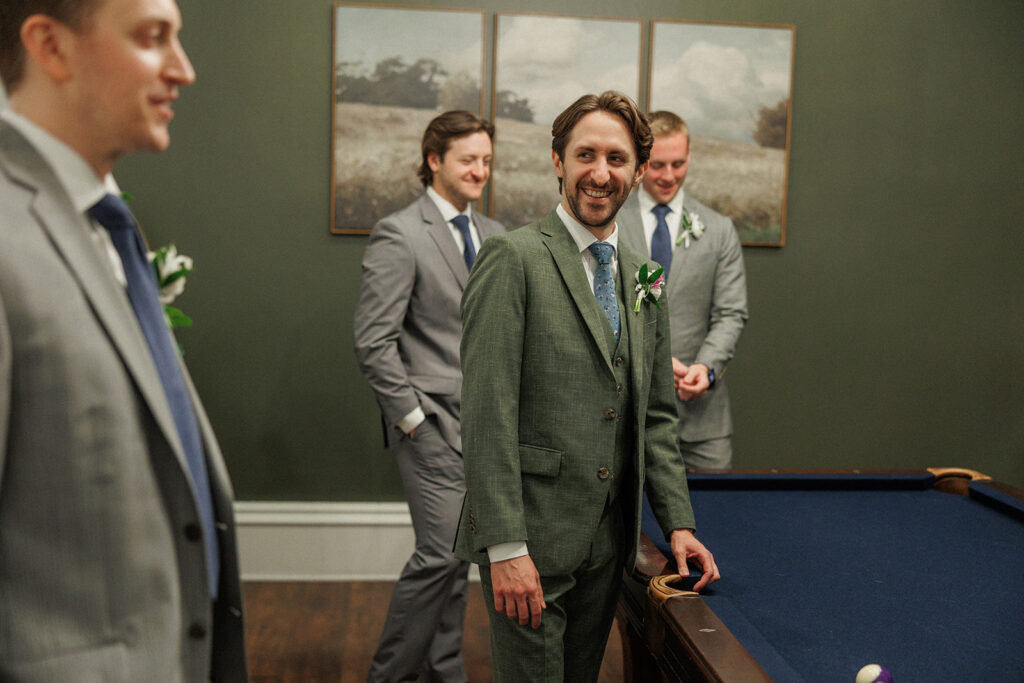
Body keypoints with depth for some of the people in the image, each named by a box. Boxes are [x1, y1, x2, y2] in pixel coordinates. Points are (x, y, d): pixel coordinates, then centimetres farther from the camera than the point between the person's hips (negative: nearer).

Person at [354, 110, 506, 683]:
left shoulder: (495, 236, 13)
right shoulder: (399, 235, -10)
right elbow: (373, 343, -14)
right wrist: (412, 416, -13)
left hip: (485, 422, 7)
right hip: (434, 421, -7)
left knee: (457, 552, 13)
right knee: (442, 551, -8)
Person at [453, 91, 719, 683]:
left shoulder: (643, 278, 11)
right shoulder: (513, 259, -11)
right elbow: (488, 414, -17)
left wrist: (678, 522, 7)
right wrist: (506, 547, -20)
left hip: (607, 543, 7)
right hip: (529, 541, -6)